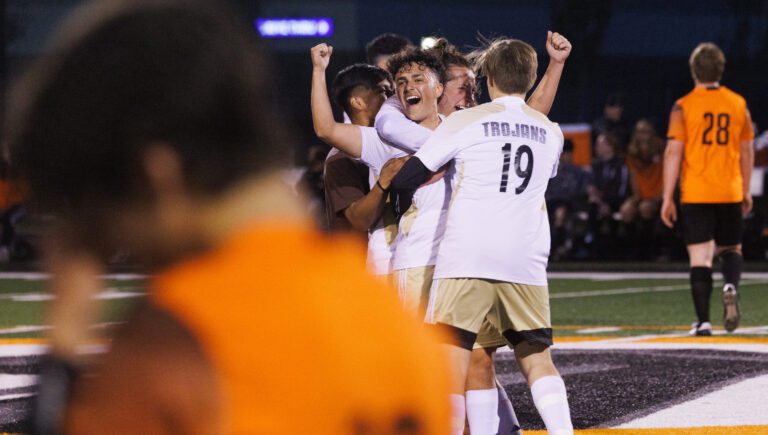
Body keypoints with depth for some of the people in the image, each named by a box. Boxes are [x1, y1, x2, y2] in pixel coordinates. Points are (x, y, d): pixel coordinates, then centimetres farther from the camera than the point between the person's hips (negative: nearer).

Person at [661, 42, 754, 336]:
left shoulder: (684, 107, -4)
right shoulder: (738, 104, 5)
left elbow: (673, 152, -8)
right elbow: (747, 150, 11)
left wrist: (667, 198, -4)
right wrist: (746, 191, 22)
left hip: (695, 194, -2)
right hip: (730, 193, 2)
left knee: (700, 257, 1)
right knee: (731, 249, 18)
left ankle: (703, 321, -4)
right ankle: (731, 286, -12)